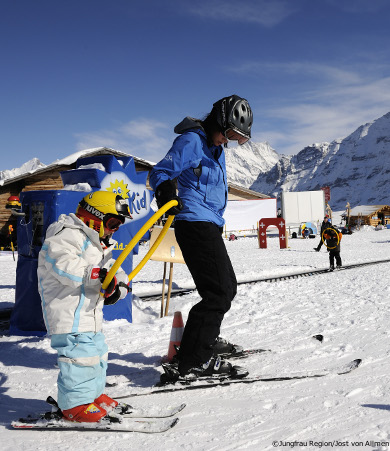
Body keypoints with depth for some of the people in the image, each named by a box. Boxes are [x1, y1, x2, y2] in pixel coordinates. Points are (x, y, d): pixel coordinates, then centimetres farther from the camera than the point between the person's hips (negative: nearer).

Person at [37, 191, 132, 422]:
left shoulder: (99, 243, 20)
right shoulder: (68, 235, -14)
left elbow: (114, 269, 15)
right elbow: (62, 264, -29)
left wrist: (119, 285, -8)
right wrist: (95, 274, -35)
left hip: (89, 311, 11)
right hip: (69, 312, -11)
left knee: (97, 351, 19)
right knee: (79, 354, -13)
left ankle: (93, 393, 34)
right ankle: (75, 404, -1)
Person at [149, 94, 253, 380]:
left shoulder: (217, 146, 20)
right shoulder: (191, 140, -9)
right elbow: (161, 172, -14)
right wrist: (165, 191, -35)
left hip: (210, 225, 10)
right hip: (195, 224, -10)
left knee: (228, 286, 17)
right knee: (219, 291, -16)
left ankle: (207, 339, 34)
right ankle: (193, 361, -13)